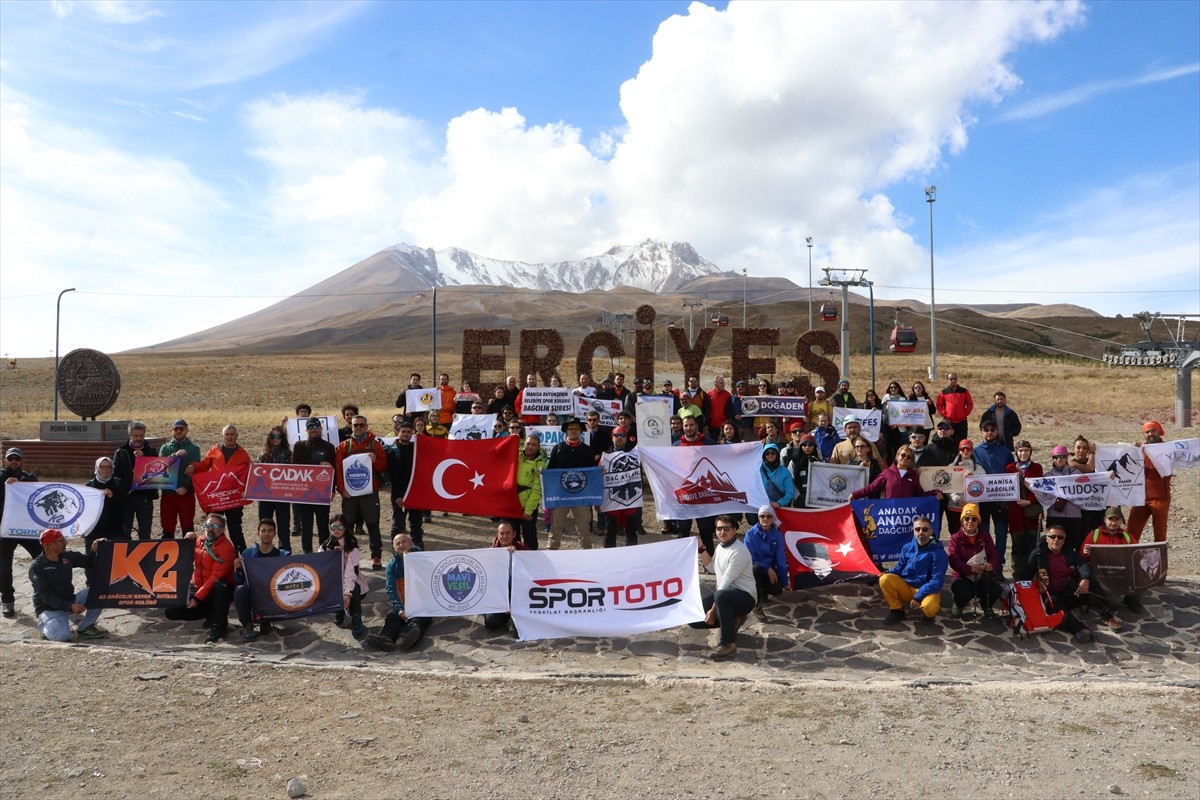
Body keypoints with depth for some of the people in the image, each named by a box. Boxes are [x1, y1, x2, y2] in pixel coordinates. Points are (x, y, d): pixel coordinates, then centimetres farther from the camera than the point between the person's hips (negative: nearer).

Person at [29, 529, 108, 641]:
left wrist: (93, 550, -12)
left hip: (69, 601, 5)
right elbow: (45, 595, -20)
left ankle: (85, 627, -1)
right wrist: (70, 606, -28)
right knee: (62, 636, -30)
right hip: (49, 609, -5)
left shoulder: (67, 556, 0)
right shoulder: (36, 566, -16)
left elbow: (88, 563, 11)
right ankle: (45, 625, 6)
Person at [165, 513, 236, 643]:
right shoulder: (199, 541, 6)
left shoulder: (226, 547, -17)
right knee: (171, 611, -5)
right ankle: (211, 614, 8)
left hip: (218, 592, -7)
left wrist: (198, 598, -25)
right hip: (198, 588, 7)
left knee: (219, 585, -40)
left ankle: (220, 626, -25)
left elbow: (216, 577, -23)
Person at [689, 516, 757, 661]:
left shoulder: (739, 551, -21)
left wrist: (713, 610, -25)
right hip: (725, 594, 9)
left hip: (745, 597, -9)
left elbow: (726, 583, -24)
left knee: (721, 595, -42)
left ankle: (728, 644, -30)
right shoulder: (721, 545, 7)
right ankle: (732, 620, 13)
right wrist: (701, 550, 7)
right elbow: (712, 568, 22)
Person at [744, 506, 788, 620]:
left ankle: (763, 591, 17)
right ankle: (757, 606, -26)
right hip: (755, 567, -3)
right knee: (756, 569, -38)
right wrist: (767, 569, -23)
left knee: (777, 590, -21)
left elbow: (781, 558, -3)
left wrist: (784, 581, -2)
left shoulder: (778, 535, -6)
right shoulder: (751, 533, -15)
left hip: (770, 569, 3)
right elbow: (749, 557, -16)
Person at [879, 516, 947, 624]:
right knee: (885, 579, -23)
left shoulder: (938, 553, -13)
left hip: (927, 591, -4)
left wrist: (919, 596, -28)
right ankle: (897, 611, -5)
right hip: (906, 587, 4)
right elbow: (899, 569, 10)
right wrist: (887, 573, -13)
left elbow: (937, 581, -19)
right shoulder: (907, 548, 1)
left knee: (929, 608, -38)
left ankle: (929, 611, 2)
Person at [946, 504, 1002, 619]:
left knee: (996, 590, -28)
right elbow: (954, 561, -14)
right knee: (963, 592, -36)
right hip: (963, 577, -3)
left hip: (983, 578, 3)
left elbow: (994, 556, 0)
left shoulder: (985, 536, 6)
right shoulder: (956, 539, -3)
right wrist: (970, 568, -33)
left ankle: (986, 606, 11)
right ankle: (958, 605, 6)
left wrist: (992, 565, -25)